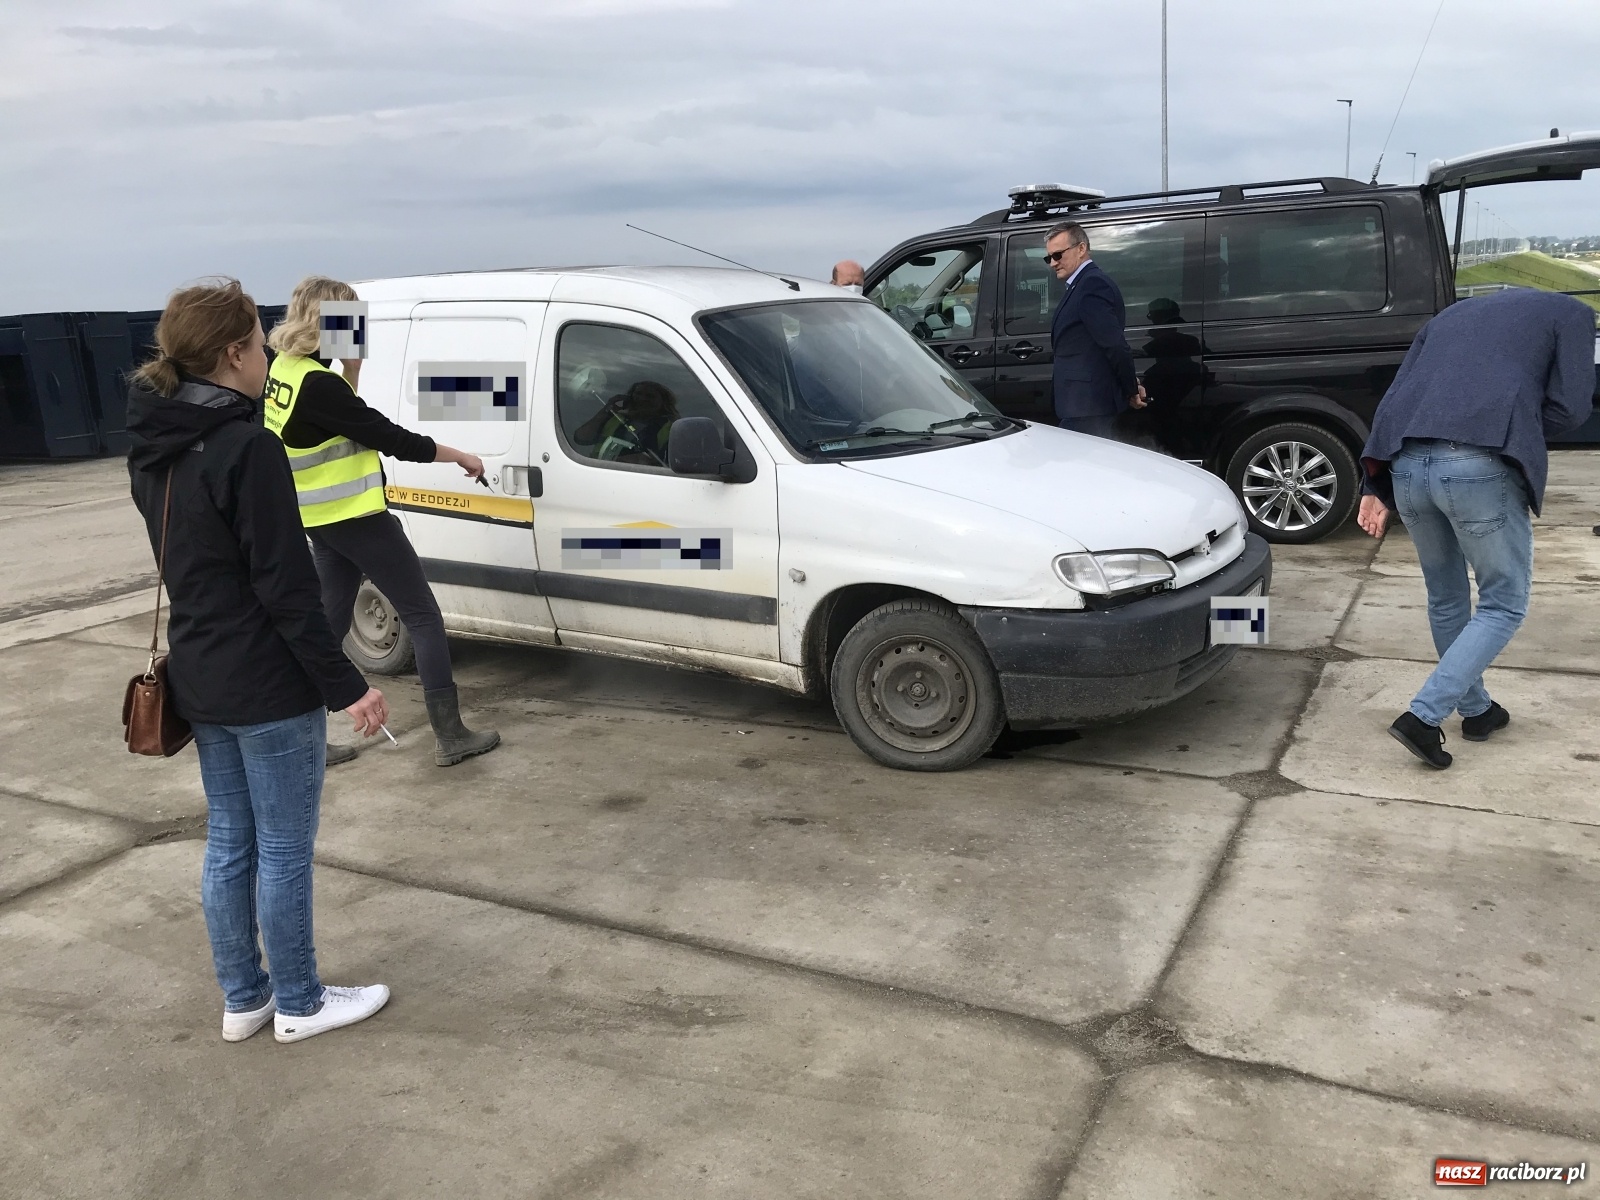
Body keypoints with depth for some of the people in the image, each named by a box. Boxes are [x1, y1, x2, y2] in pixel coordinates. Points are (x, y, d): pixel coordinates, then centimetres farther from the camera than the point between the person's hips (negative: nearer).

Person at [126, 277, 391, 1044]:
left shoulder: (152, 450, 6)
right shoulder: (247, 448, -21)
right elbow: (286, 586, -21)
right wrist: (345, 685, -17)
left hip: (197, 678, 8)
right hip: (267, 685, -8)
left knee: (228, 843, 17)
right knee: (283, 850, 6)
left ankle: (242, 999, 30)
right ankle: (299, 1005, 21)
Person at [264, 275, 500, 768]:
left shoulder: (283, 368, 5)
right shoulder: (317, 384, -24)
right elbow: (389, 438, -20)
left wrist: (353, 361, 1)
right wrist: (459, 456, -9)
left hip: (323, 521, 9)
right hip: (356, 520, -9)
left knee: (329, 624, 16)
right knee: (424, 618, -1)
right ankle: (450, 737, 2)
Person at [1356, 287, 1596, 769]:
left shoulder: (1450, 314, 33)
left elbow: (1393, 399, 20)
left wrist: (1375, 487, 16)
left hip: (1407, 465, 5)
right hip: (1481, 468, -5)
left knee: (1445, 597, 23)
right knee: (1504, 603, 11)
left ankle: (1476, 709, 36)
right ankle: (1423, 716, -1)